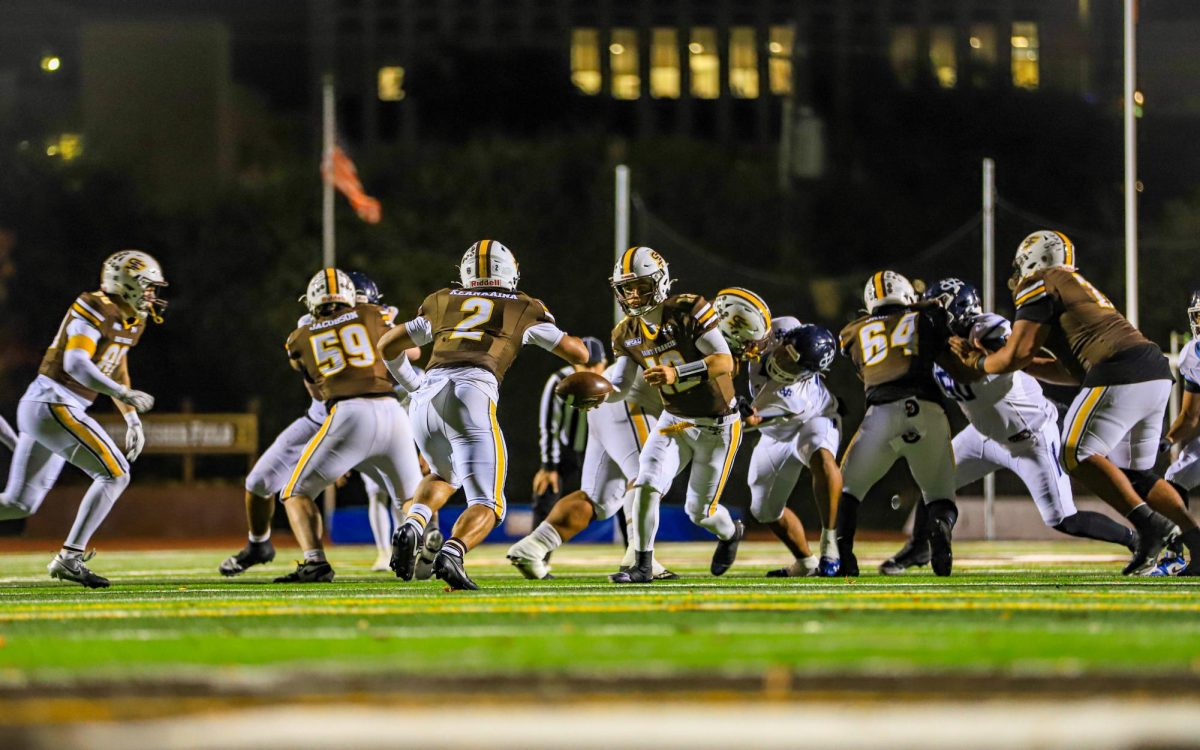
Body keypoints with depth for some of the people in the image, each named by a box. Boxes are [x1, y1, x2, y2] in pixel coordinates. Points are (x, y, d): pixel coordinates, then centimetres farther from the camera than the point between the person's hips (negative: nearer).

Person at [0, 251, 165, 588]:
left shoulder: (128, 321, 15)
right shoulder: (94, 310, -14)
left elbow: (115, 369, 30)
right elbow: (76, 363, -26)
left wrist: (132, 420, 27)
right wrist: (125, 395, -29)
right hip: (53, 405, -10)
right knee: (115, 474, -11)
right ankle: (69, 558, -12)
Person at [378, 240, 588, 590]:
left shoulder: (442, 302, 25)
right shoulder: (523, 309, 20)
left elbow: (387, 346, 30)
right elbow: (578, 354, 25)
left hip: (426, 400, 4)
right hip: (470, 398, -4)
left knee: (444, 475, 31)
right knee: (486, 505, 0)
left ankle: (412, 526, 2)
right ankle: (452, 552, -30)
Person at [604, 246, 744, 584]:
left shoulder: (688, 311, -22)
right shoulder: (627, 334, -3)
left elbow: (725, 362, -26)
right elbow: (620, 387, 2)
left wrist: (676, 373, -38)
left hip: (717, 424, -5)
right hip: (675, 420, 5)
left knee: (699, 511, 2)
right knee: (646, 486, -17)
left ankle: (730, 532, 38)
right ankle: (642, 566, -5)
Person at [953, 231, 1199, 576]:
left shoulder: (1040, 286, 4)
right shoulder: (1077, 287, 31)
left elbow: (1018, 354, 0)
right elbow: (1074, 371, 34)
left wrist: (979, 363, 18)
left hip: (1121, 375, -9)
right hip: (1157, 374, 9)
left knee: (1079, 455, -5)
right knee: (1134, 473, 14)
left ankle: (1148, 523, -19)